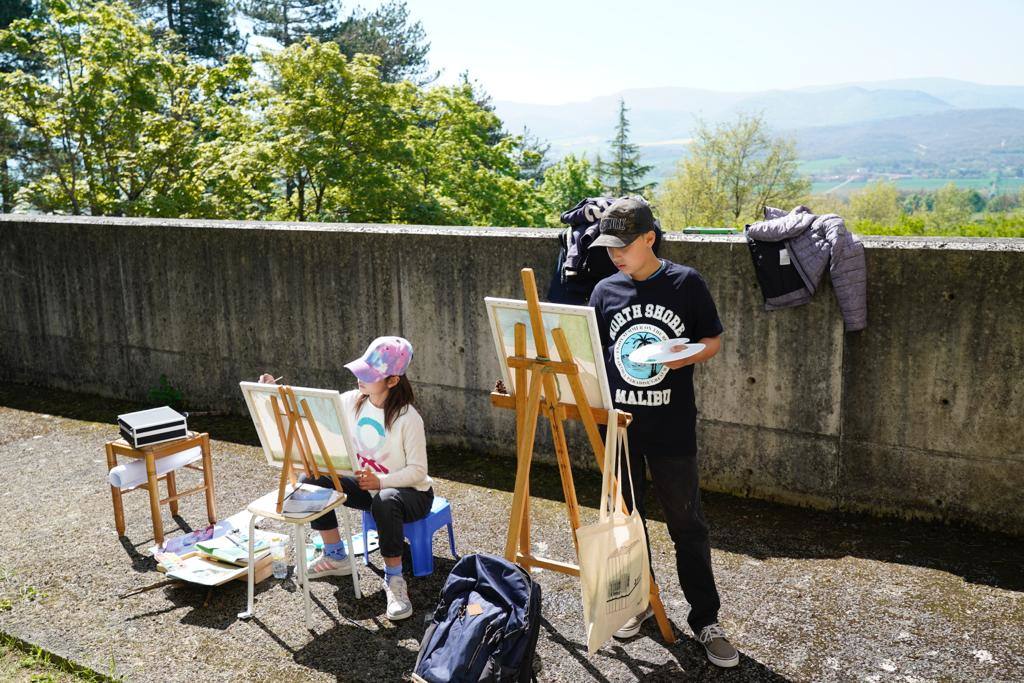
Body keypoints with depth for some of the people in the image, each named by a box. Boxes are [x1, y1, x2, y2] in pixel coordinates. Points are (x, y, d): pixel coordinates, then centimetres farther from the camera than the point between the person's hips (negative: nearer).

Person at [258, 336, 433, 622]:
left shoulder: (408, 418, -23)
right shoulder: (352, 402, -6)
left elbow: (417, 471, -21)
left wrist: (380, 482, -35)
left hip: (410, 492, -6)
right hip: (367, 486, 6)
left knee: (385, 501, -41)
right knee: (313, 480, -11)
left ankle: (394, 580, -19)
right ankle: (335, 557, 5)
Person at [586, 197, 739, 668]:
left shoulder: (685, 283, -4)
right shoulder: (605, 291, 4)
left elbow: (714, 341, 3)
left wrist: (687, 355, -18)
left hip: (672, 426, -3)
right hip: (618, 423, 3)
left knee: (686, 524, 4)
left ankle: (705, 620, 17)